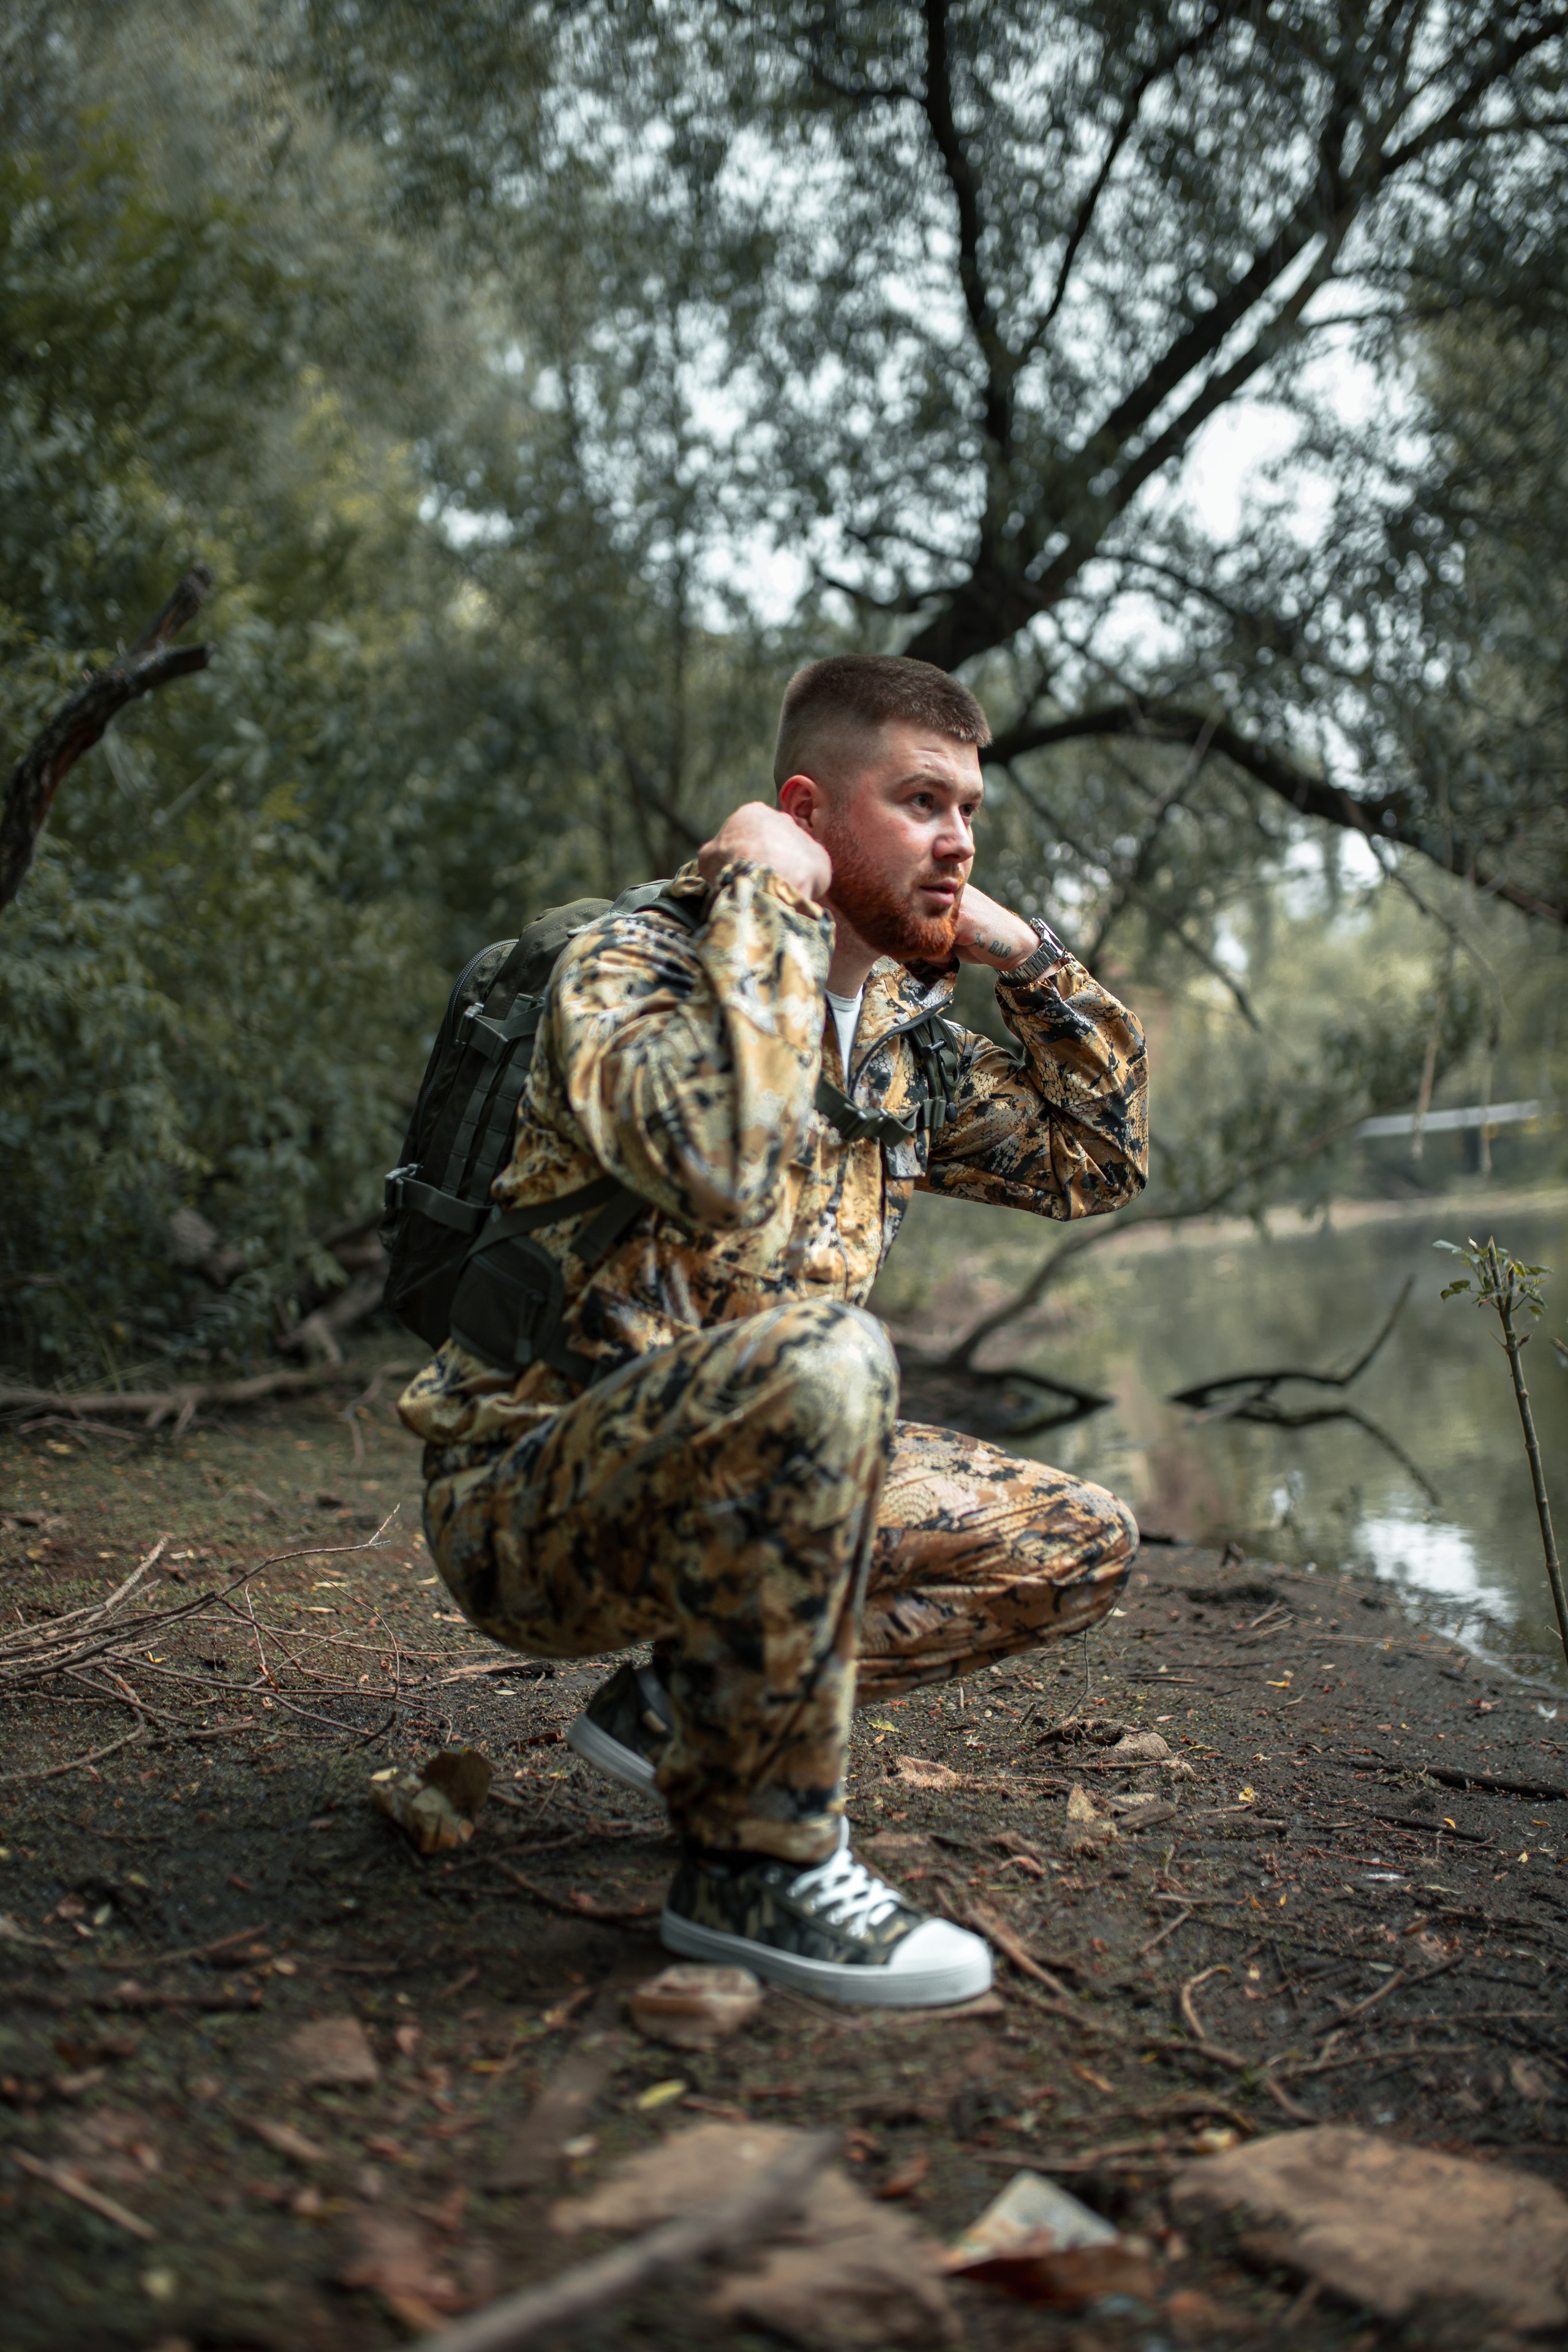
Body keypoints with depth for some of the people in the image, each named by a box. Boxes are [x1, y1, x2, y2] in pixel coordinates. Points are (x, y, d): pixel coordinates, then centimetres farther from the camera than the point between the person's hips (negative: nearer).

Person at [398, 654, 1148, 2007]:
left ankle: (678, 1707, 9)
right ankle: (756, 1862, -19)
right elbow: (722, 1165, -37)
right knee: (821, 1361, -37)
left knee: (1082, 1548, 6)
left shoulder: (902, 1038, 9)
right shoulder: (633, 964, -15)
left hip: (718, 1473, 8)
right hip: (525, 1491, -8)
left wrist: (1027, 956, 7)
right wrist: (765, 901, -24)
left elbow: (1100, 1163, 19)